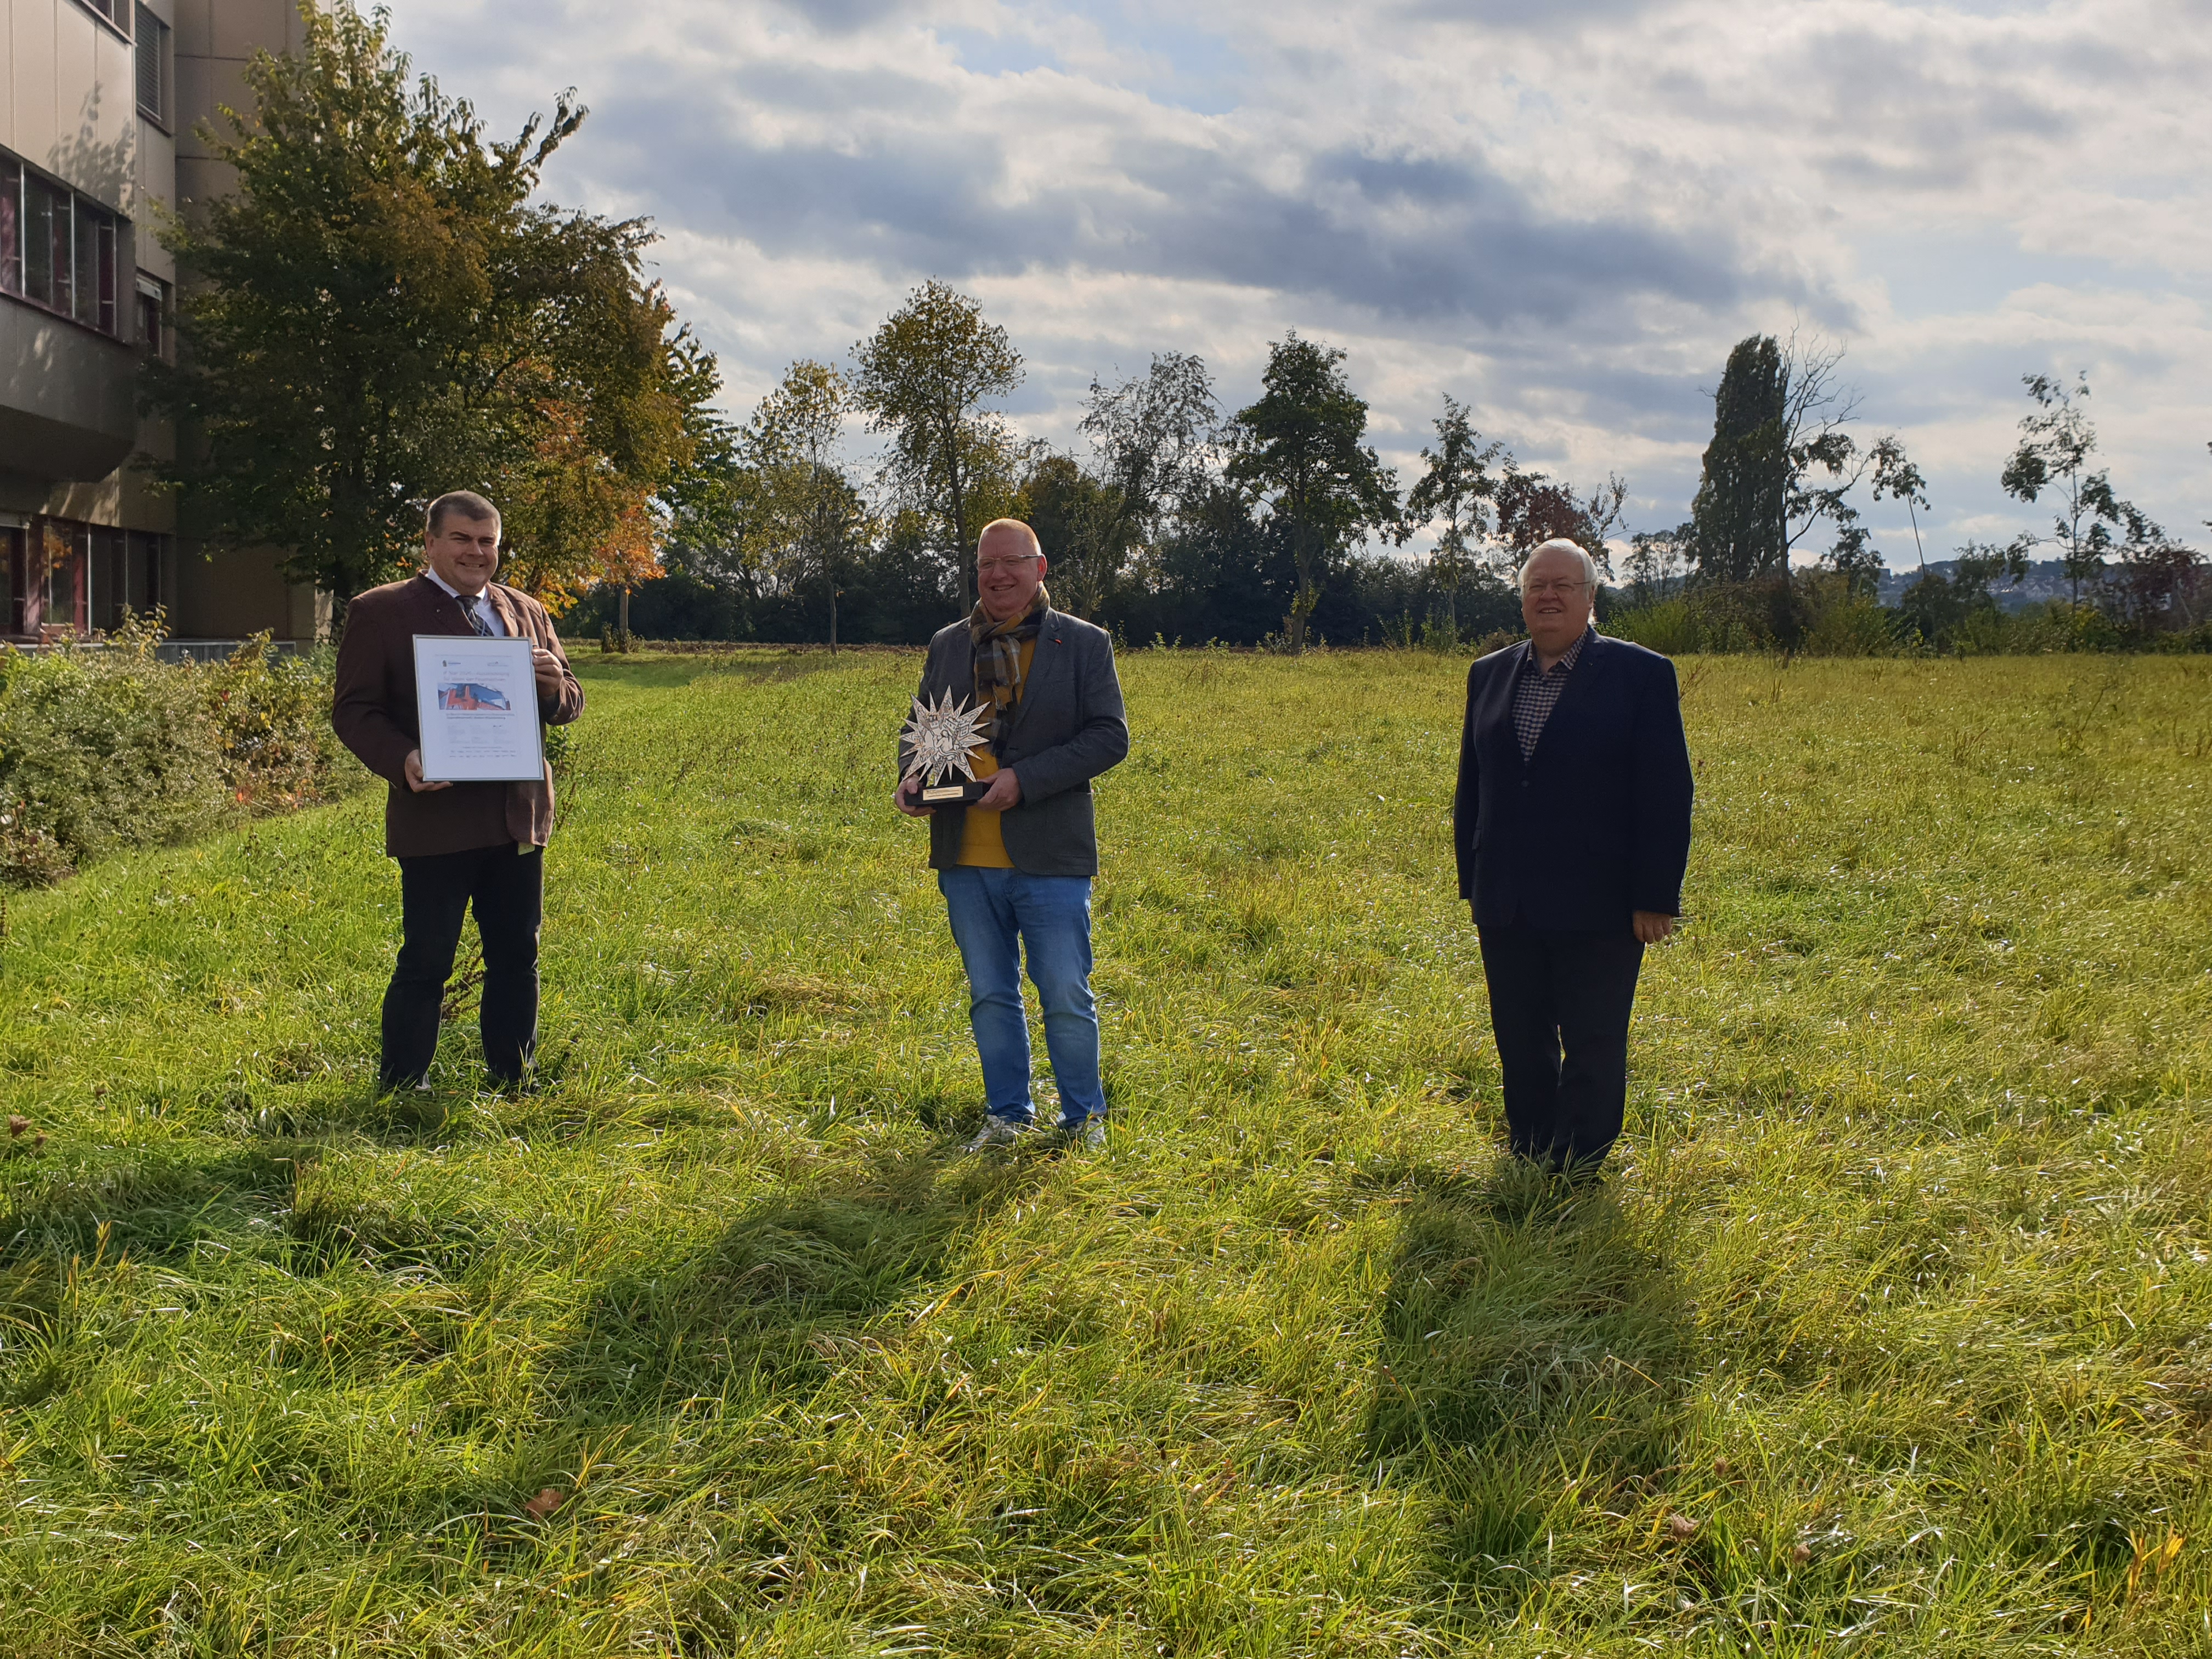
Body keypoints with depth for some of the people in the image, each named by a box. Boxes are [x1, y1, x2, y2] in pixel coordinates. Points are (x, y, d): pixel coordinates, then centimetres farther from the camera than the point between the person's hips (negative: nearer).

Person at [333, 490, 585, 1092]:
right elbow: (354, 710, -4)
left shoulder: (527, 613, 15)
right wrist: (402, 761, -22)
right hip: (436, 818, -5)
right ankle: (401, 1090, 10)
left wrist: (555, 686, -8)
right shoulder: (380, 612, -1)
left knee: (517, 958, 11)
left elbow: (569, 704, 17)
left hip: (518, 815, 5)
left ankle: (513, 1084, 22)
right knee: (425, 963, -2)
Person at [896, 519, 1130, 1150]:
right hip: (967, 860, 4)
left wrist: (1025, 780, -17)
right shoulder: (947, 646, 12)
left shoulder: (1085, 644, 0)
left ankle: (1084, 1117, 17)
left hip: (1050, 859, -4)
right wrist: (910, 777, -4)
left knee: (1067, 997, 0)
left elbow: (1110, 735, -7)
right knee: (990, 996, 12)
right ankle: (1006, 1114, 25)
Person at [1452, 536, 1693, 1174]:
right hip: (1508, 908, 5)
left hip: (1598, 907, -5)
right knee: (1521, 1048, 12)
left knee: (1593, 1049, 2)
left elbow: (1666, 796, -6)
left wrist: (1655, 899, -10)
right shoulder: (1489, 675, 11)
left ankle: (1577, 1176, 13)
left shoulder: (1641, 675, -4)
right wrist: (1473, 882, 12)